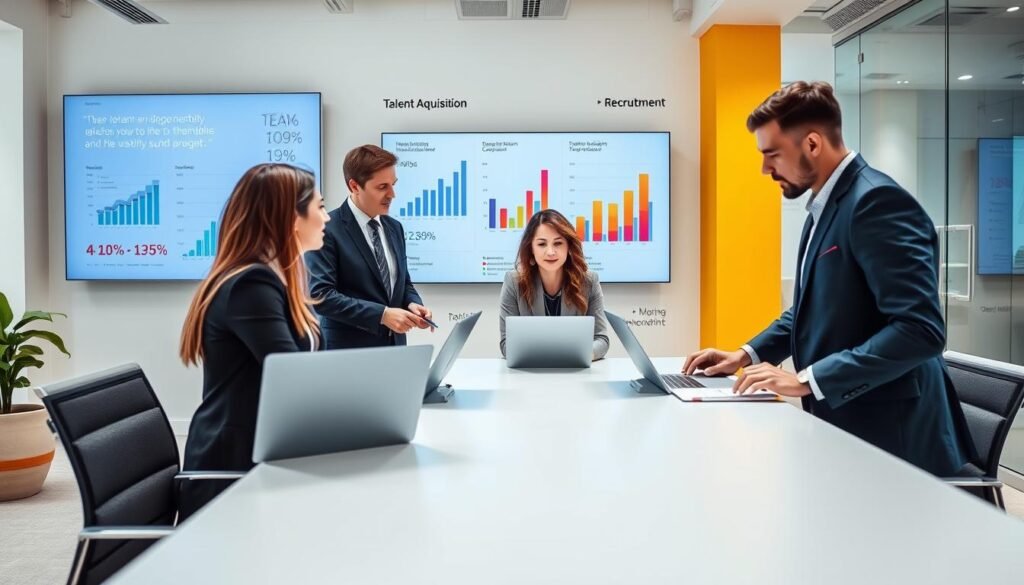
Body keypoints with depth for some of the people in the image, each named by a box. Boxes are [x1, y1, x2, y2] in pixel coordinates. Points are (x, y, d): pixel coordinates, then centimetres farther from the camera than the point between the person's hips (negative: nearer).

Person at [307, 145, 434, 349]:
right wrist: (382, 314, -22)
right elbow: (320, 295, -18)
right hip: (348, 352, -6)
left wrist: (412, 303, -5)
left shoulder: (394, 227, 10)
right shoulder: (326, 229, -12)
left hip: (393, 347, 6)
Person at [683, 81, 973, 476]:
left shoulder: (877, 201, -20)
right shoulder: (825, 206, 11)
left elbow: (920, 329, -27)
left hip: (886, 436, -9)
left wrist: (807, 380, -27)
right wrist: (748, 354, 8)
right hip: (840, 423, 9)